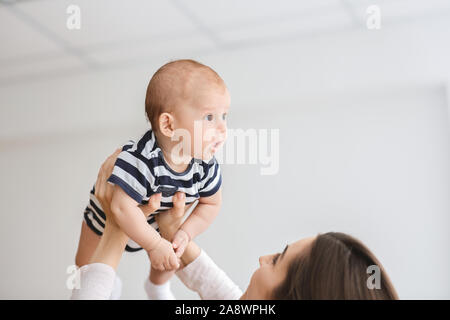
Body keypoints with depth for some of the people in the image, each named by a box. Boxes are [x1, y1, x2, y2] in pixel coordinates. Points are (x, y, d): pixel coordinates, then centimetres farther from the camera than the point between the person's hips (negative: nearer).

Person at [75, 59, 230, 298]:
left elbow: (211, 204, -12)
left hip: (157, 221, 4)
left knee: (170, 260, 17)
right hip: (109, 214, -4)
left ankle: (157, 287, 53)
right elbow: (122, 207, -46)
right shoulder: (141, 160, -48)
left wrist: (185, 233, -24)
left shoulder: (206, 165, -29)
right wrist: (155, 245, -40)